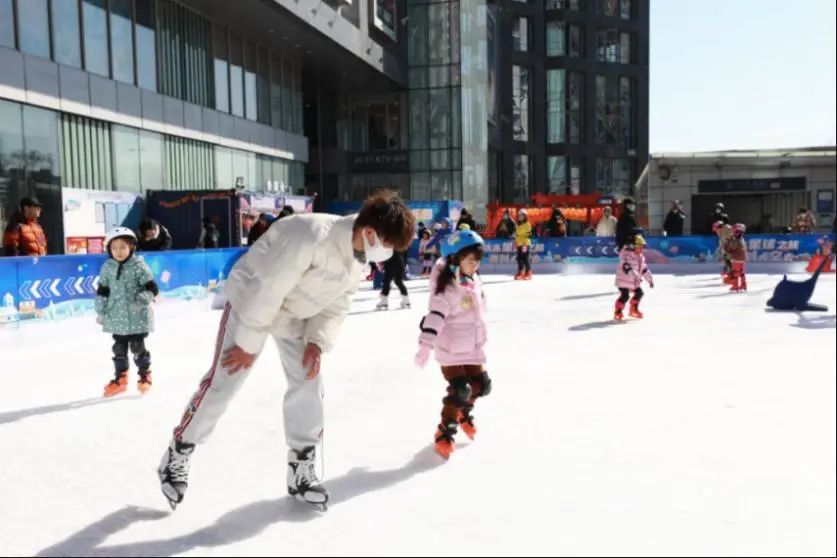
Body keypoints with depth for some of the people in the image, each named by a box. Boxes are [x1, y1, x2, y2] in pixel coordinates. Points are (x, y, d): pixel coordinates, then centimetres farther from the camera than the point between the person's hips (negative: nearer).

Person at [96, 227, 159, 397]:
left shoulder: (138, 266, -9)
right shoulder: (107, 267, 3)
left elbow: (151, 287, -12)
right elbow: (102, 291, 11)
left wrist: (141, 301, -27)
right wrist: (100, 311, 12)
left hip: (137, 317, -4)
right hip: (117, 317, 4)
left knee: (137, 347, 3)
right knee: (119, 348, 12)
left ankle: (145, 376, 20)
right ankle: (120, 378, 25)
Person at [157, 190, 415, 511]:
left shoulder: (361, 256, -9)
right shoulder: (311, 236, -36)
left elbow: (336, 306, 1)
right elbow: (268, 291, -30)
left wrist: (318, 341, -13)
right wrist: (249, 344, -21)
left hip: (298, 314, 7)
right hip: (252, 300, -7)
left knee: (308, 384, 1)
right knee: (222, 382, -2)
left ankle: (301, 469, 14)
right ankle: (179, 453, 20)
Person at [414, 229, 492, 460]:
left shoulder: (474, 281, 6)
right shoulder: (447, 287, -21)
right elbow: (435, 316, -27)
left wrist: (480, 338, 27)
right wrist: (425, 346, -32)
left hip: (473, 346, 8)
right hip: (450, 349, -8)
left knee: (481, 385, 12)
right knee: (460, 391, -11)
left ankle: (464, 413, 40)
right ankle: (445, 433, 7)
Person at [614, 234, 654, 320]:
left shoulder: (640, 257, 11)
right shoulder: (626, 254, -18)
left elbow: (644, 269, 18)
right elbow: (626, 266, -31)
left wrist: (650, 279, 17)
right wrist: (635, 275, -41)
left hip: (635, 281, 9)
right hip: (624, 280, -9)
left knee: (639, 293, 14)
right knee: (625, 295, -15)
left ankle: (633, 310, 32)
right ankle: (618, 312, 0)